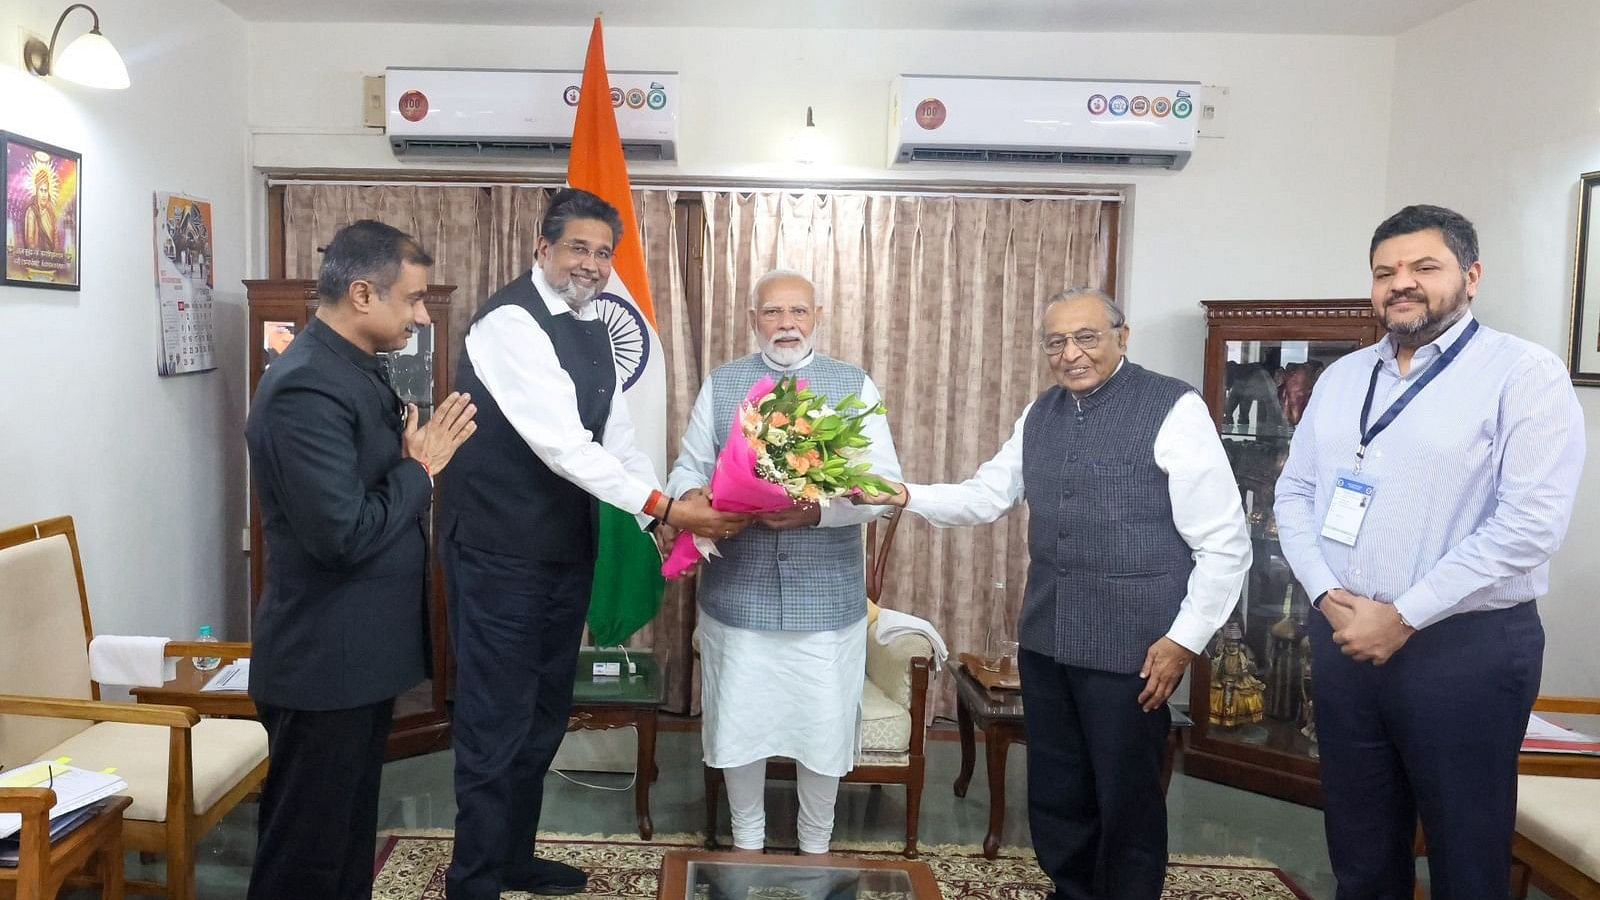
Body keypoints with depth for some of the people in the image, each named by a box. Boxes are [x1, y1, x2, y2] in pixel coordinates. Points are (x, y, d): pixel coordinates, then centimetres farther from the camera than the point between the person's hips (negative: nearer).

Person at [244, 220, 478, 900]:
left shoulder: (357, 369, 9)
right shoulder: (306, 387, -23)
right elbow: (342, 535, -27)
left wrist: (421, 455, 0)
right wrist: (419, 468, -16)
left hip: (361, 653, 10)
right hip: (326, 663, -10)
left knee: (350, 836, 22)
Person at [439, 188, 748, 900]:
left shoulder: (591, 329, 10)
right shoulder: (511, 321, -17)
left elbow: (616, 438, 8)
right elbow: (559, 443, -26)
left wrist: (677, 508, -7)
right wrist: (664, 506, -28)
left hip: (566, 548, 9)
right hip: (502, 550, -8)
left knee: (544, 715, 18)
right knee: (496, 721, 2)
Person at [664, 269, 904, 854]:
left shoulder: (855, 386, 2)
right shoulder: (720, 385, 6)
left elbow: (884, 482, -6)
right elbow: (688, 469, 5)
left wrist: (817, 510, -23)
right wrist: (692, 498, -19)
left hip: (826, 594, -1)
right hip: (737, 591, 1)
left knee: (823, 724, 9)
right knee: (739, 720, 11)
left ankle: (815, 847, 31)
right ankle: (746, 842, 33)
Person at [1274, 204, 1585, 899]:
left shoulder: (1525, 374, -8)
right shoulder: (1341, 378, 10)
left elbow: (1530, 523, -17)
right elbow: (1294, 493, 10)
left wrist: (1403, 618, -16)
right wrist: (1329, 597, -6)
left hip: (1466, 648, -4)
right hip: (1342, 638, 5)